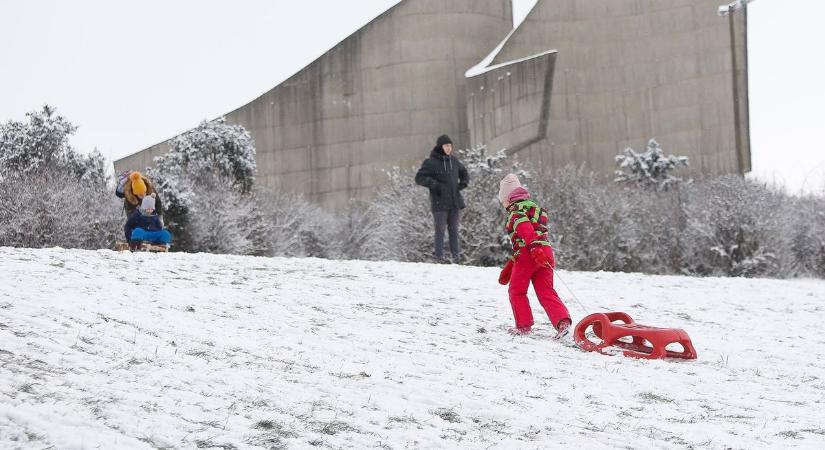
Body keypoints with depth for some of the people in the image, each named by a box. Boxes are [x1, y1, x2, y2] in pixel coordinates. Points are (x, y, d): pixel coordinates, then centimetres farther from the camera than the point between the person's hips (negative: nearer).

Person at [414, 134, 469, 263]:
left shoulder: (453, 161, 11)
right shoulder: (431, 162, -8)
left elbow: (464, 173, 27)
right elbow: (419, 178, -12)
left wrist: (463, 183, 8)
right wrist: (434, 184, -21)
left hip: (454, 202, 5)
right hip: (440, 203, -5)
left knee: (454, 229, 9)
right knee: (440, 229, -1)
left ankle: (456, 254, 14)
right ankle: (439, 256, 4)